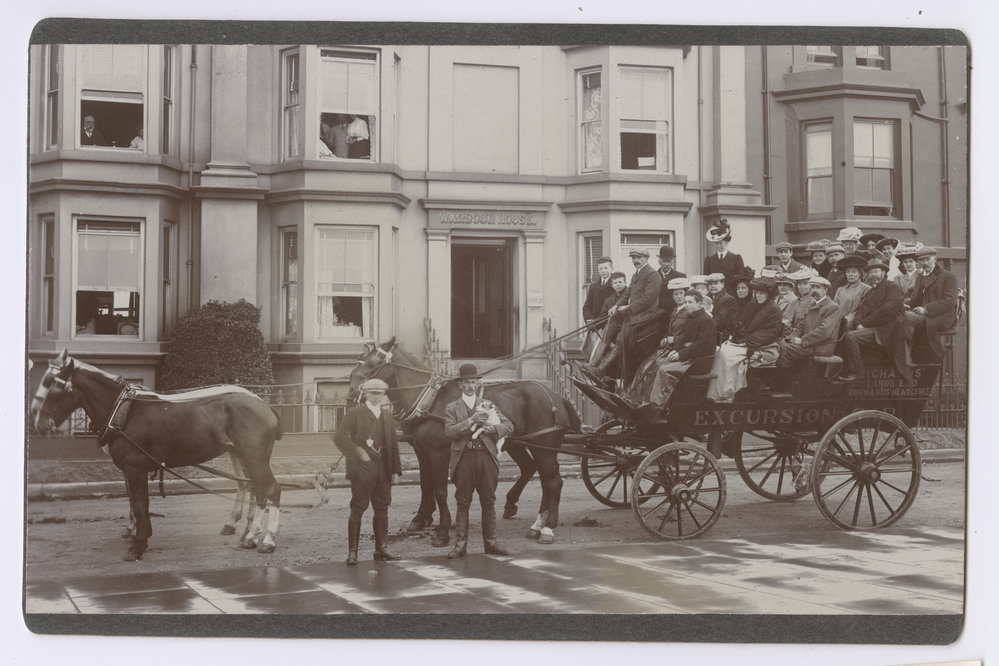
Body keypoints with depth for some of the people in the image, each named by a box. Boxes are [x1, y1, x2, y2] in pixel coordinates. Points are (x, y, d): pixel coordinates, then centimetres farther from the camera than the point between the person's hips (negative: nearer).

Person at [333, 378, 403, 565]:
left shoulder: (387, 415, 15)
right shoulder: (355, 413, -2)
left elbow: (393, 443, 15)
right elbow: (339, 436, -10)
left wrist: (395, 470, 10)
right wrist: (358, 452, -16)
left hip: (383, 469, 5)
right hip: (362, 468, -5)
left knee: (382, 509, 8)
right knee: (358, 509, -4)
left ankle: (381, 549, 16)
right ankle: (352, 551, -1)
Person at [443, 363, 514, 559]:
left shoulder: (488, 406, 15)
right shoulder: (452, 408, 7)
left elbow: (509, 425, 9)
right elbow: (449, 431, -9)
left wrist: (493, 428, -10)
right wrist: (470, 421, -18)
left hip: (486, 456, 2)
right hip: (464, 457, -2)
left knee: (489, 502, 6)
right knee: (463, 503, 0)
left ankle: (490, 542, 14)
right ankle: (460, 544, 3)